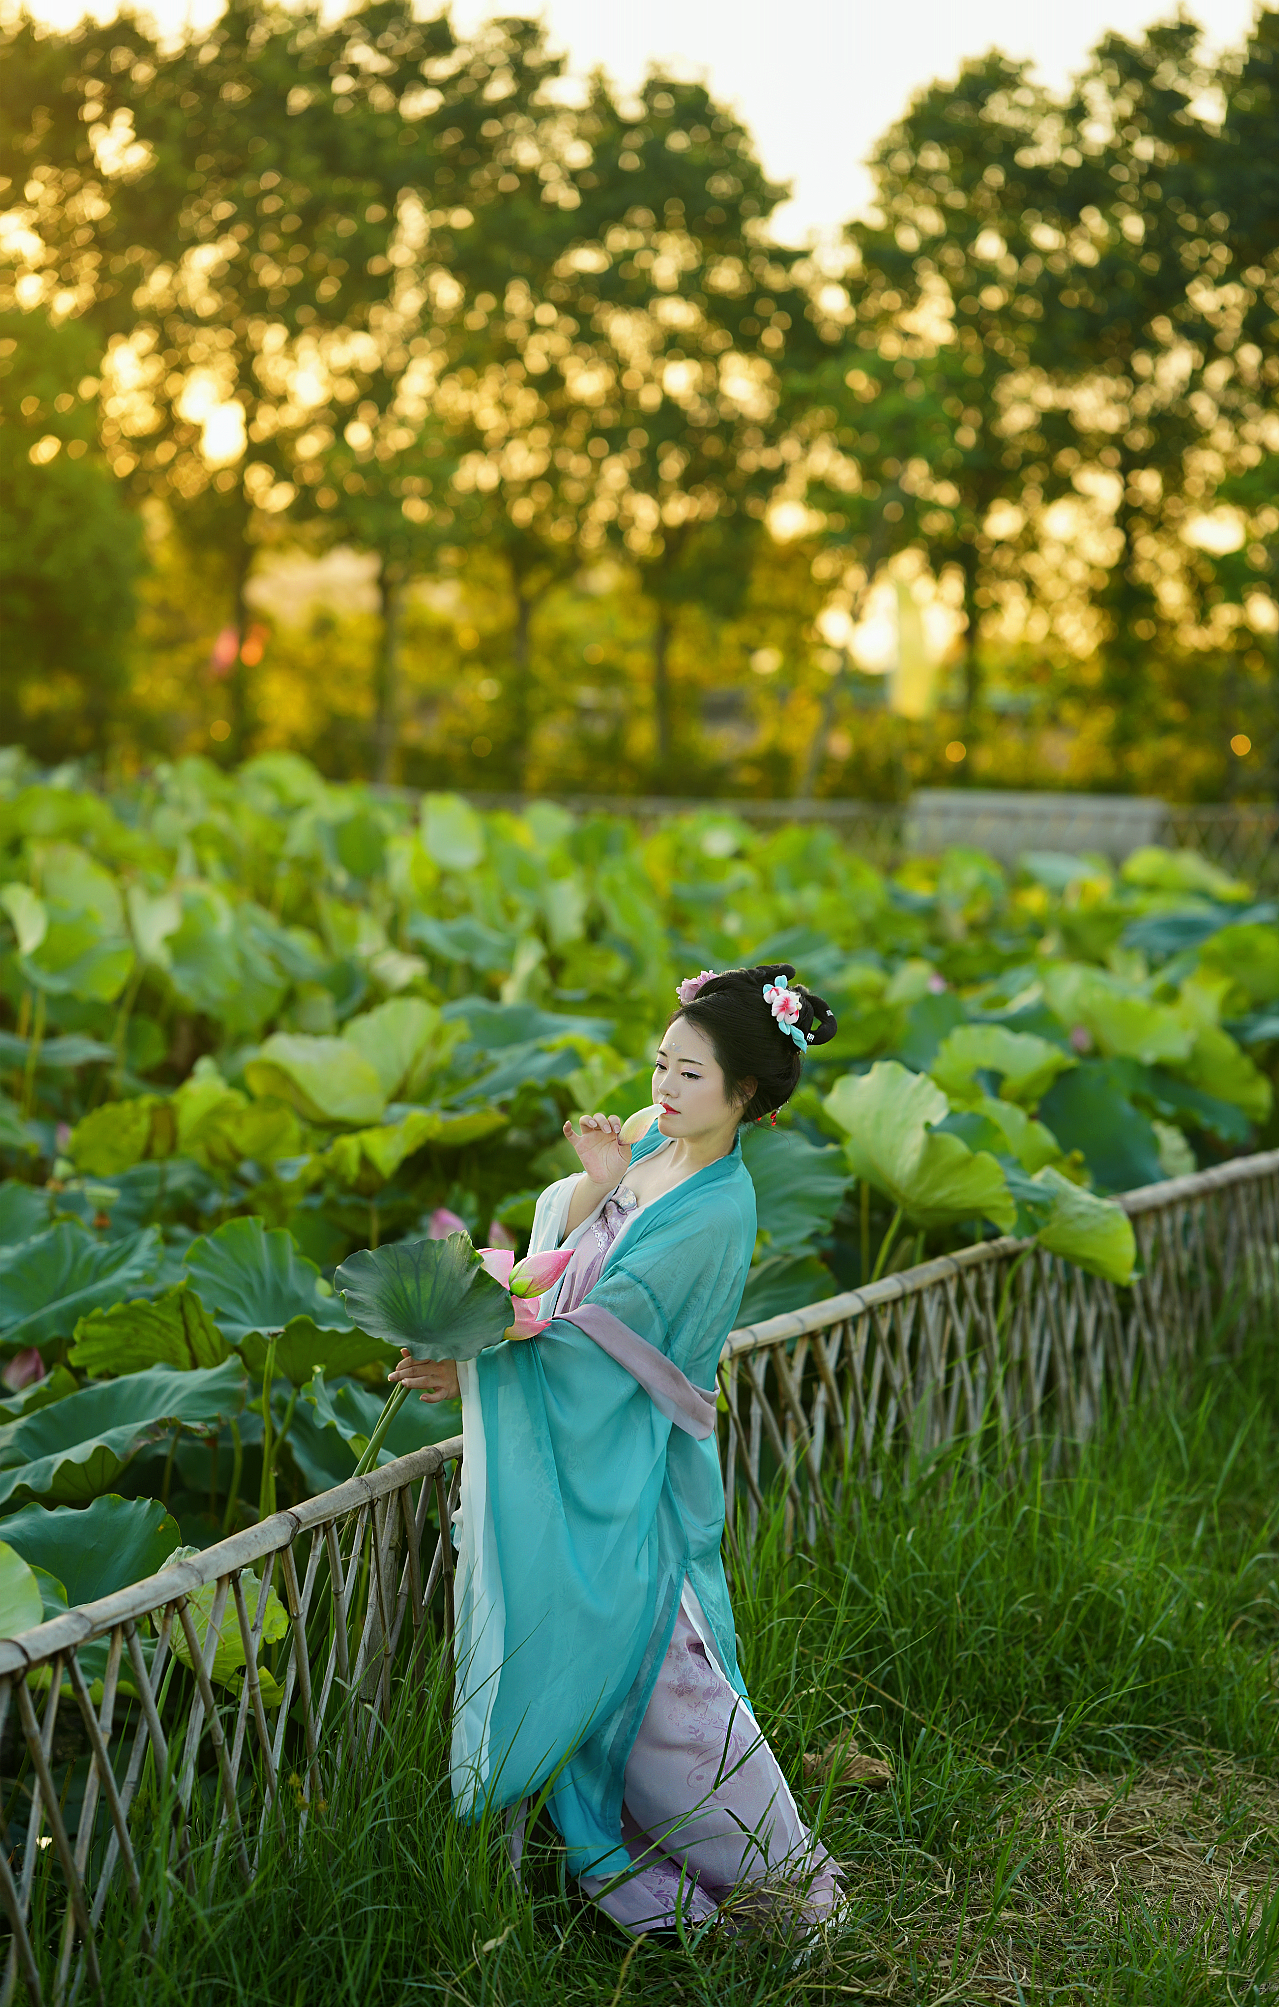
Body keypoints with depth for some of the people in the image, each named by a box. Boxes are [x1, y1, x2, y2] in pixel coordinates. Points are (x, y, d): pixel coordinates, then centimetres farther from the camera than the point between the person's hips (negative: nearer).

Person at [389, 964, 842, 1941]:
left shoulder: (717, 1211, -19)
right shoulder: (648, 1137, 4)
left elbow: (602, 1333, -20)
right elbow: (553, 1253, 2)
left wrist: (478, 1369, -17)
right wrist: (597, 1182, -15)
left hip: (628, 1467, -7)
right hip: (567, 1448, 8)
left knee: (649, 1665, -4)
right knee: (568, 1651, 11)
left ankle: (777, 1874, 11)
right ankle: (627, 1857, 25)